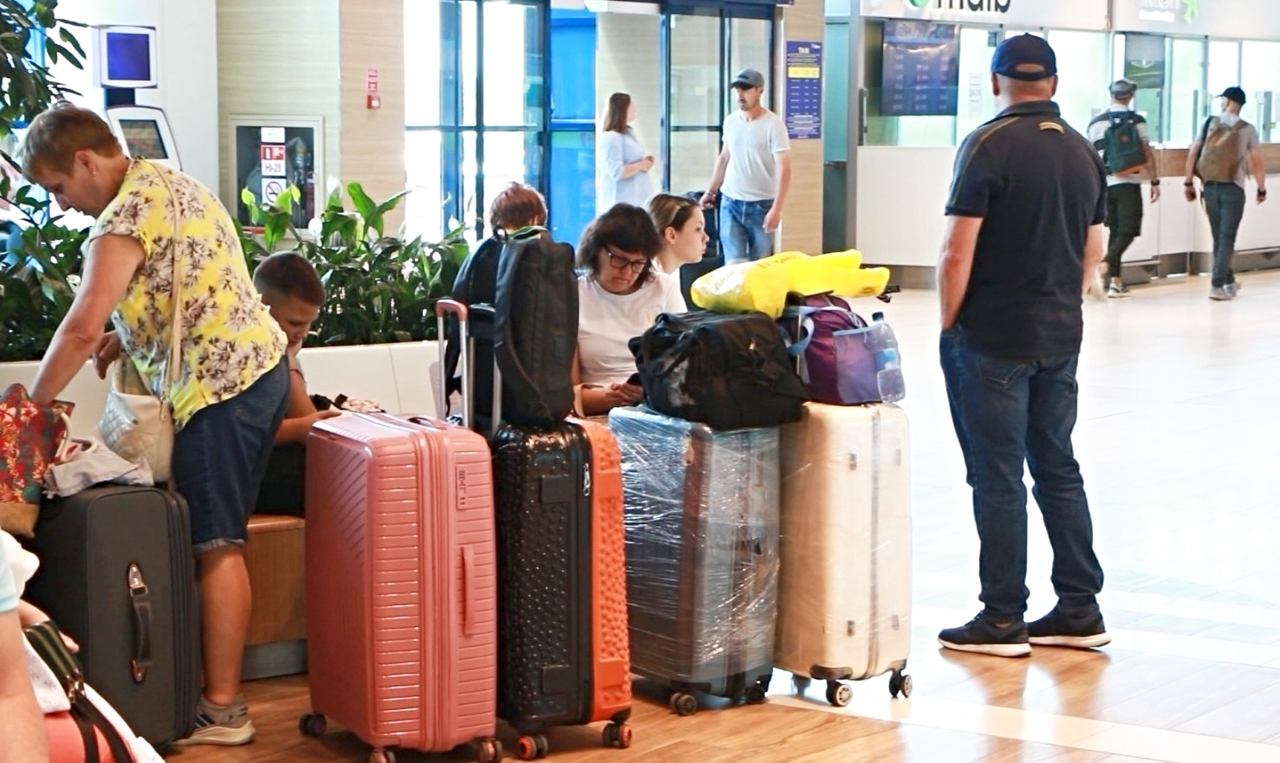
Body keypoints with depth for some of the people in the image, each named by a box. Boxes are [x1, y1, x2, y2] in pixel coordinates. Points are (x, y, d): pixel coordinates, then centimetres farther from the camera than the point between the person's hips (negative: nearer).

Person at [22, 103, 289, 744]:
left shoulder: (123, 217, -16)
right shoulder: (171, 183, 15)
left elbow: (81, 328, -22)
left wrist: (31, 405, -12)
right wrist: (127, 337, 12)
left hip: (217, 386, -10)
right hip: (260, 363, 10)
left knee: (214, 545, -5)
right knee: (221, 539, 14)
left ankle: (222, 710, -1)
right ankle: (222, 683, 19)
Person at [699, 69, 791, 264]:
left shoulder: (773, 124, -12)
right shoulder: (730, 121, 5)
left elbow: (784, 169, -15)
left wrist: (777, 208, -23)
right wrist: (710, 191, 19)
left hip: (761, 205, -4)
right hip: (730, 203, 4)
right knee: (734, 264, -5)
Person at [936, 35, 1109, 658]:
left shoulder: (989, 146, -12)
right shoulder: (1083, 152, 8)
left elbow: (957, 254, -15)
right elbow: (1093, 253, 15)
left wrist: (949, 326, -4)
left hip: (992, 339, -6)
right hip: (1060, 337, 6)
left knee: (998, 477, 0)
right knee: (1058, 468, 14)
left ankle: (1003, 619, 5)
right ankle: (1079, 610, 17)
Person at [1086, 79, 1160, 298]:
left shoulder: (1096, 122, 8)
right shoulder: (1136, 120, -3)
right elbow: (1147, 154, -6)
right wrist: (1154, 182, -1)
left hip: (1105, 184, 5)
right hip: (1128, 183, -4)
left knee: (1115, 231, 13)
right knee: (1128, 231, -3)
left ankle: (1115, 281, 11)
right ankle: (1105, 264, -26)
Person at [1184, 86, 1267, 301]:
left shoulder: (1210, 123, 2)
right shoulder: (1247, 129, -3)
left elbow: (1192, 154, 0)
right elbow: (1257, 162, -4)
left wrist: (1188, 183, 7)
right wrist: (1262, 188, 9)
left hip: (1210, 187, 3)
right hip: (1233, 189, -3)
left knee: (1219, 237, 15)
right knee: (1227, 238, -1)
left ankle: (1228, 281, 28)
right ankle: (1217, 285, -10)